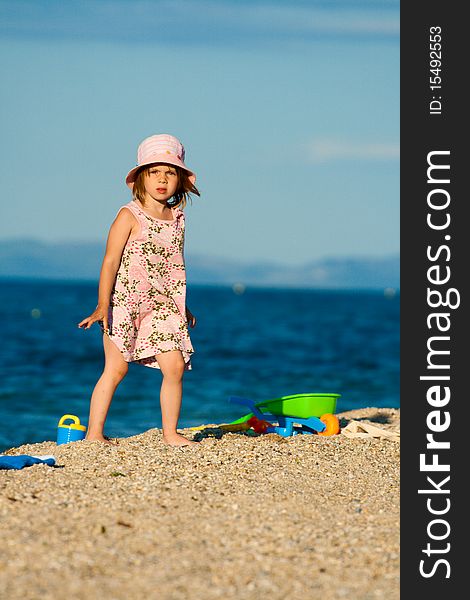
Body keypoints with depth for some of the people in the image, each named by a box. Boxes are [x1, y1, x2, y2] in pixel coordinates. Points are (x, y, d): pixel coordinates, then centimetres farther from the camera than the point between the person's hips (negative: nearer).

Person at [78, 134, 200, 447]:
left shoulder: (177, 218, 9)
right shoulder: (129, 216, -8)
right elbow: (111, 261, -10)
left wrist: (182, 306, 24)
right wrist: (102, 305, -16)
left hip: (162, 304, 5)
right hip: (125, 302, -5)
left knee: (175, 367, -6)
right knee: (116, 369, -5)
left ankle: (171, 433, 5)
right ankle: (94, 433, 3)